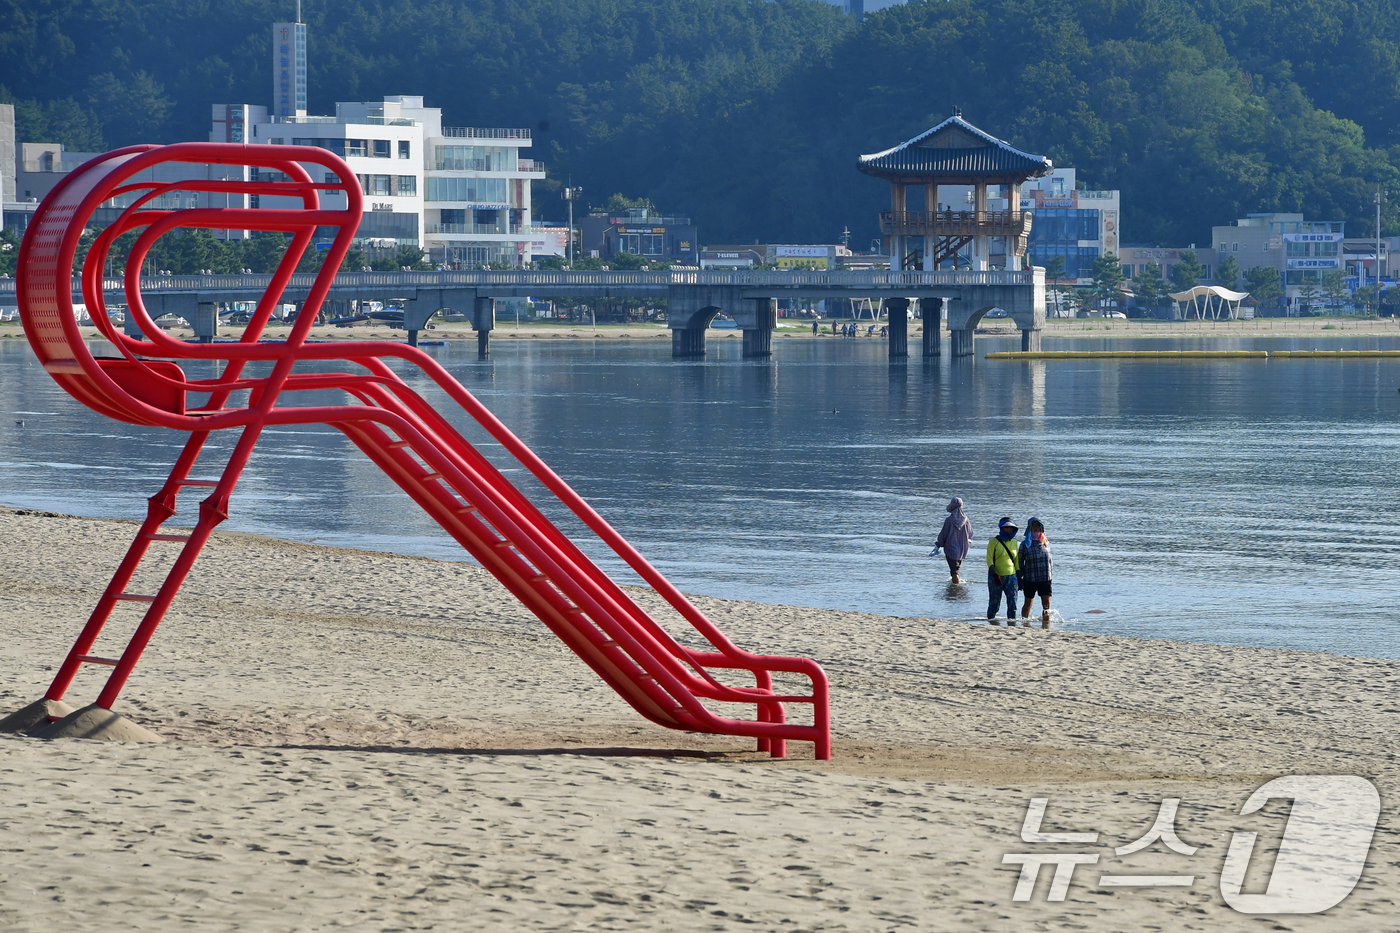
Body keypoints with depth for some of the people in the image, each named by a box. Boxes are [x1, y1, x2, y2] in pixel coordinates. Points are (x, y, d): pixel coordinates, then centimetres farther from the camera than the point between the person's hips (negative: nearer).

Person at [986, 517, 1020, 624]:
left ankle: (1012, 620, 1)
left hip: (1011, 577, 4)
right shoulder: (994, 542, -2)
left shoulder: (1013, 542, 12)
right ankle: (990, 618, 16)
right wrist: (994, 573, -17)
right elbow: (989, 559, -5)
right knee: (995, 602, -1)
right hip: (997, 577, -4)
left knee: (1012, 601, -4)